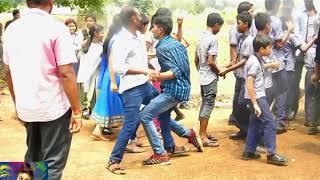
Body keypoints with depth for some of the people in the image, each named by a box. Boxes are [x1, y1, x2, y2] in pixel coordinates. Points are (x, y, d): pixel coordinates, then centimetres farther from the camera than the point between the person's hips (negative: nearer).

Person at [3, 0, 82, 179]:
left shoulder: (11, 29, 5)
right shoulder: (57, 28, -13)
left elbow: (8, 71, 11)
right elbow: (66, 73, -18)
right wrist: (77, 110, -13)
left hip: (26, 107, 6)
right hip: (54, 108, -6)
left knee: (32, 157, 22)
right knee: (52, 162, 4)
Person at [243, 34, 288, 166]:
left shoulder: (257, 59, 9)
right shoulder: (254, 62, -19)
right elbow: (249, 85, -24)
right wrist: (255, 104, -25)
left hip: (258, 97, 10)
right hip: (257, 97, -10)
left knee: (255, 124, 14)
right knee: (270, 124, -6)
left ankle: (249, 152, 20)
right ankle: (271, 155, 1)